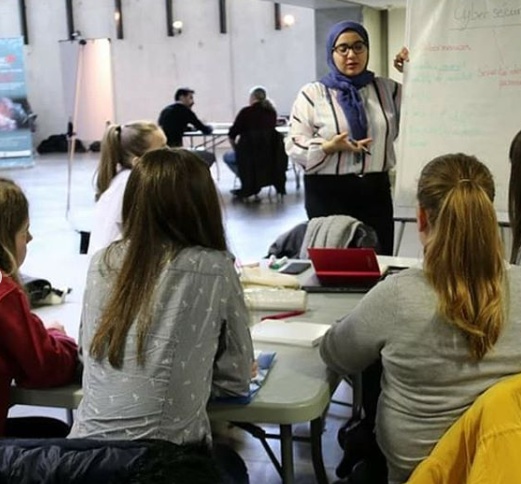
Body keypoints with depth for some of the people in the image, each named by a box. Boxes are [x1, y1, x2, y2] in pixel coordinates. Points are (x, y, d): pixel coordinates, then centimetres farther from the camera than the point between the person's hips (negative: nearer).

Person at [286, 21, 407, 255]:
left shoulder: (386, 89, 12)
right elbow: (295, 145, -4)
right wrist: (330, 147, -20)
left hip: (376, 191, 3)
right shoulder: (312, 93, 0)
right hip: (328, 193, -3)